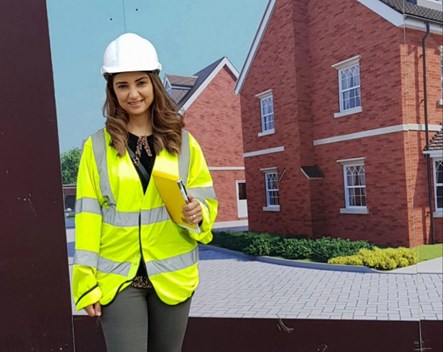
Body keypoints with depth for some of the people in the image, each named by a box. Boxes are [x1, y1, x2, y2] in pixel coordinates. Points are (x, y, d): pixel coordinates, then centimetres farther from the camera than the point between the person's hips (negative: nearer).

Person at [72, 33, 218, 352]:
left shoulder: (183, 142, 2)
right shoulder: (97, 146, -2)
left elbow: (207, 199, 5)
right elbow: (87, 215, -3)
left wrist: (198, 213, -18)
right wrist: (86, 282, -5)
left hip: (172, 274, 2)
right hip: (118, 277, -1)